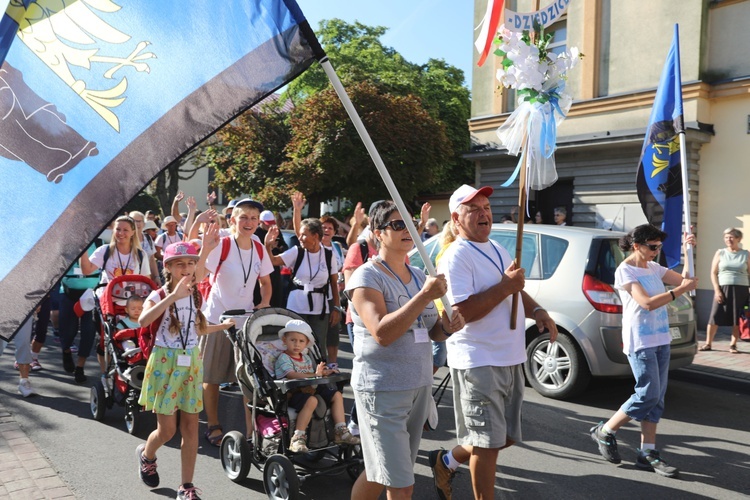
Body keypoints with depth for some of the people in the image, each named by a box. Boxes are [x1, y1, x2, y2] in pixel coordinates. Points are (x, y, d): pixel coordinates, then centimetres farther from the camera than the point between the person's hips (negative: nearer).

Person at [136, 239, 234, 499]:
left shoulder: (195, 295, 6)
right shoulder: (159, 295, -11)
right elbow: (143, 321, -33)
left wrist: (224, 325, 22)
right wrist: (173, 296, -40)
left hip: (191, 363, 5)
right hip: (165, 363, -4)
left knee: (190, 427, 4)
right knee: (167, 429, 1)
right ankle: (146, 454, 36)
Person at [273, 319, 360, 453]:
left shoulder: (306, 358, 19)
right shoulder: (283, 358, -7)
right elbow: (292, 375, -23)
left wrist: (324, 373, 6)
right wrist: (314, 375, -31)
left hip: (310, 390, 8)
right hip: (292, 393, -8)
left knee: (337, 395, 0)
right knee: (311, 400, -37)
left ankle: (340, 432, 0)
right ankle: (298, 438, -36)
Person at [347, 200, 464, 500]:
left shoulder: (418, 276, 10)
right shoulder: (367, 278, -13)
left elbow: (431, 331, 18)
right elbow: (382, 334, -26)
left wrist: (447, 328, -5)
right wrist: (424, 296, -28)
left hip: (420, 386, 7)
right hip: (382, 389, -7)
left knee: (380, 473, 19)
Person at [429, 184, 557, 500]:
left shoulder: (497, 249, 14)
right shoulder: (456, 257, -15)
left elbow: (516, 291, 24)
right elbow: (462, 312, -24)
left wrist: (537, 311, 4)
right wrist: (505, 286, -22)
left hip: (511, 359, 9)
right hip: (479, 363, -9)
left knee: (506, 437, 18)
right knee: (488, 442, 0)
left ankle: (447, 462, 37)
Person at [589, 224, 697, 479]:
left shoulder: (654, 268, 12)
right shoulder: (625, 271, -11)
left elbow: (685, 280, 10)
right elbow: (647, 303, -20)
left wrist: (688, 251, 2)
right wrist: (680, 290, -20)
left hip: (661, 339, 8)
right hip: (640, 341, -8)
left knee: (656, 397, 7)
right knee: (648, 395, -9)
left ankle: (648, 453, 13)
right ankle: (604, 431, 9)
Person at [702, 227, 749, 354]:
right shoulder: (720, 253, 7)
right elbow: (713, 273, 4)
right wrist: (717, 290, -7)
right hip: (723, 288, 0)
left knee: (737, 318, 2)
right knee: (715, 316, -3)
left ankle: (733, 345, 13)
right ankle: (708, 343, 6)